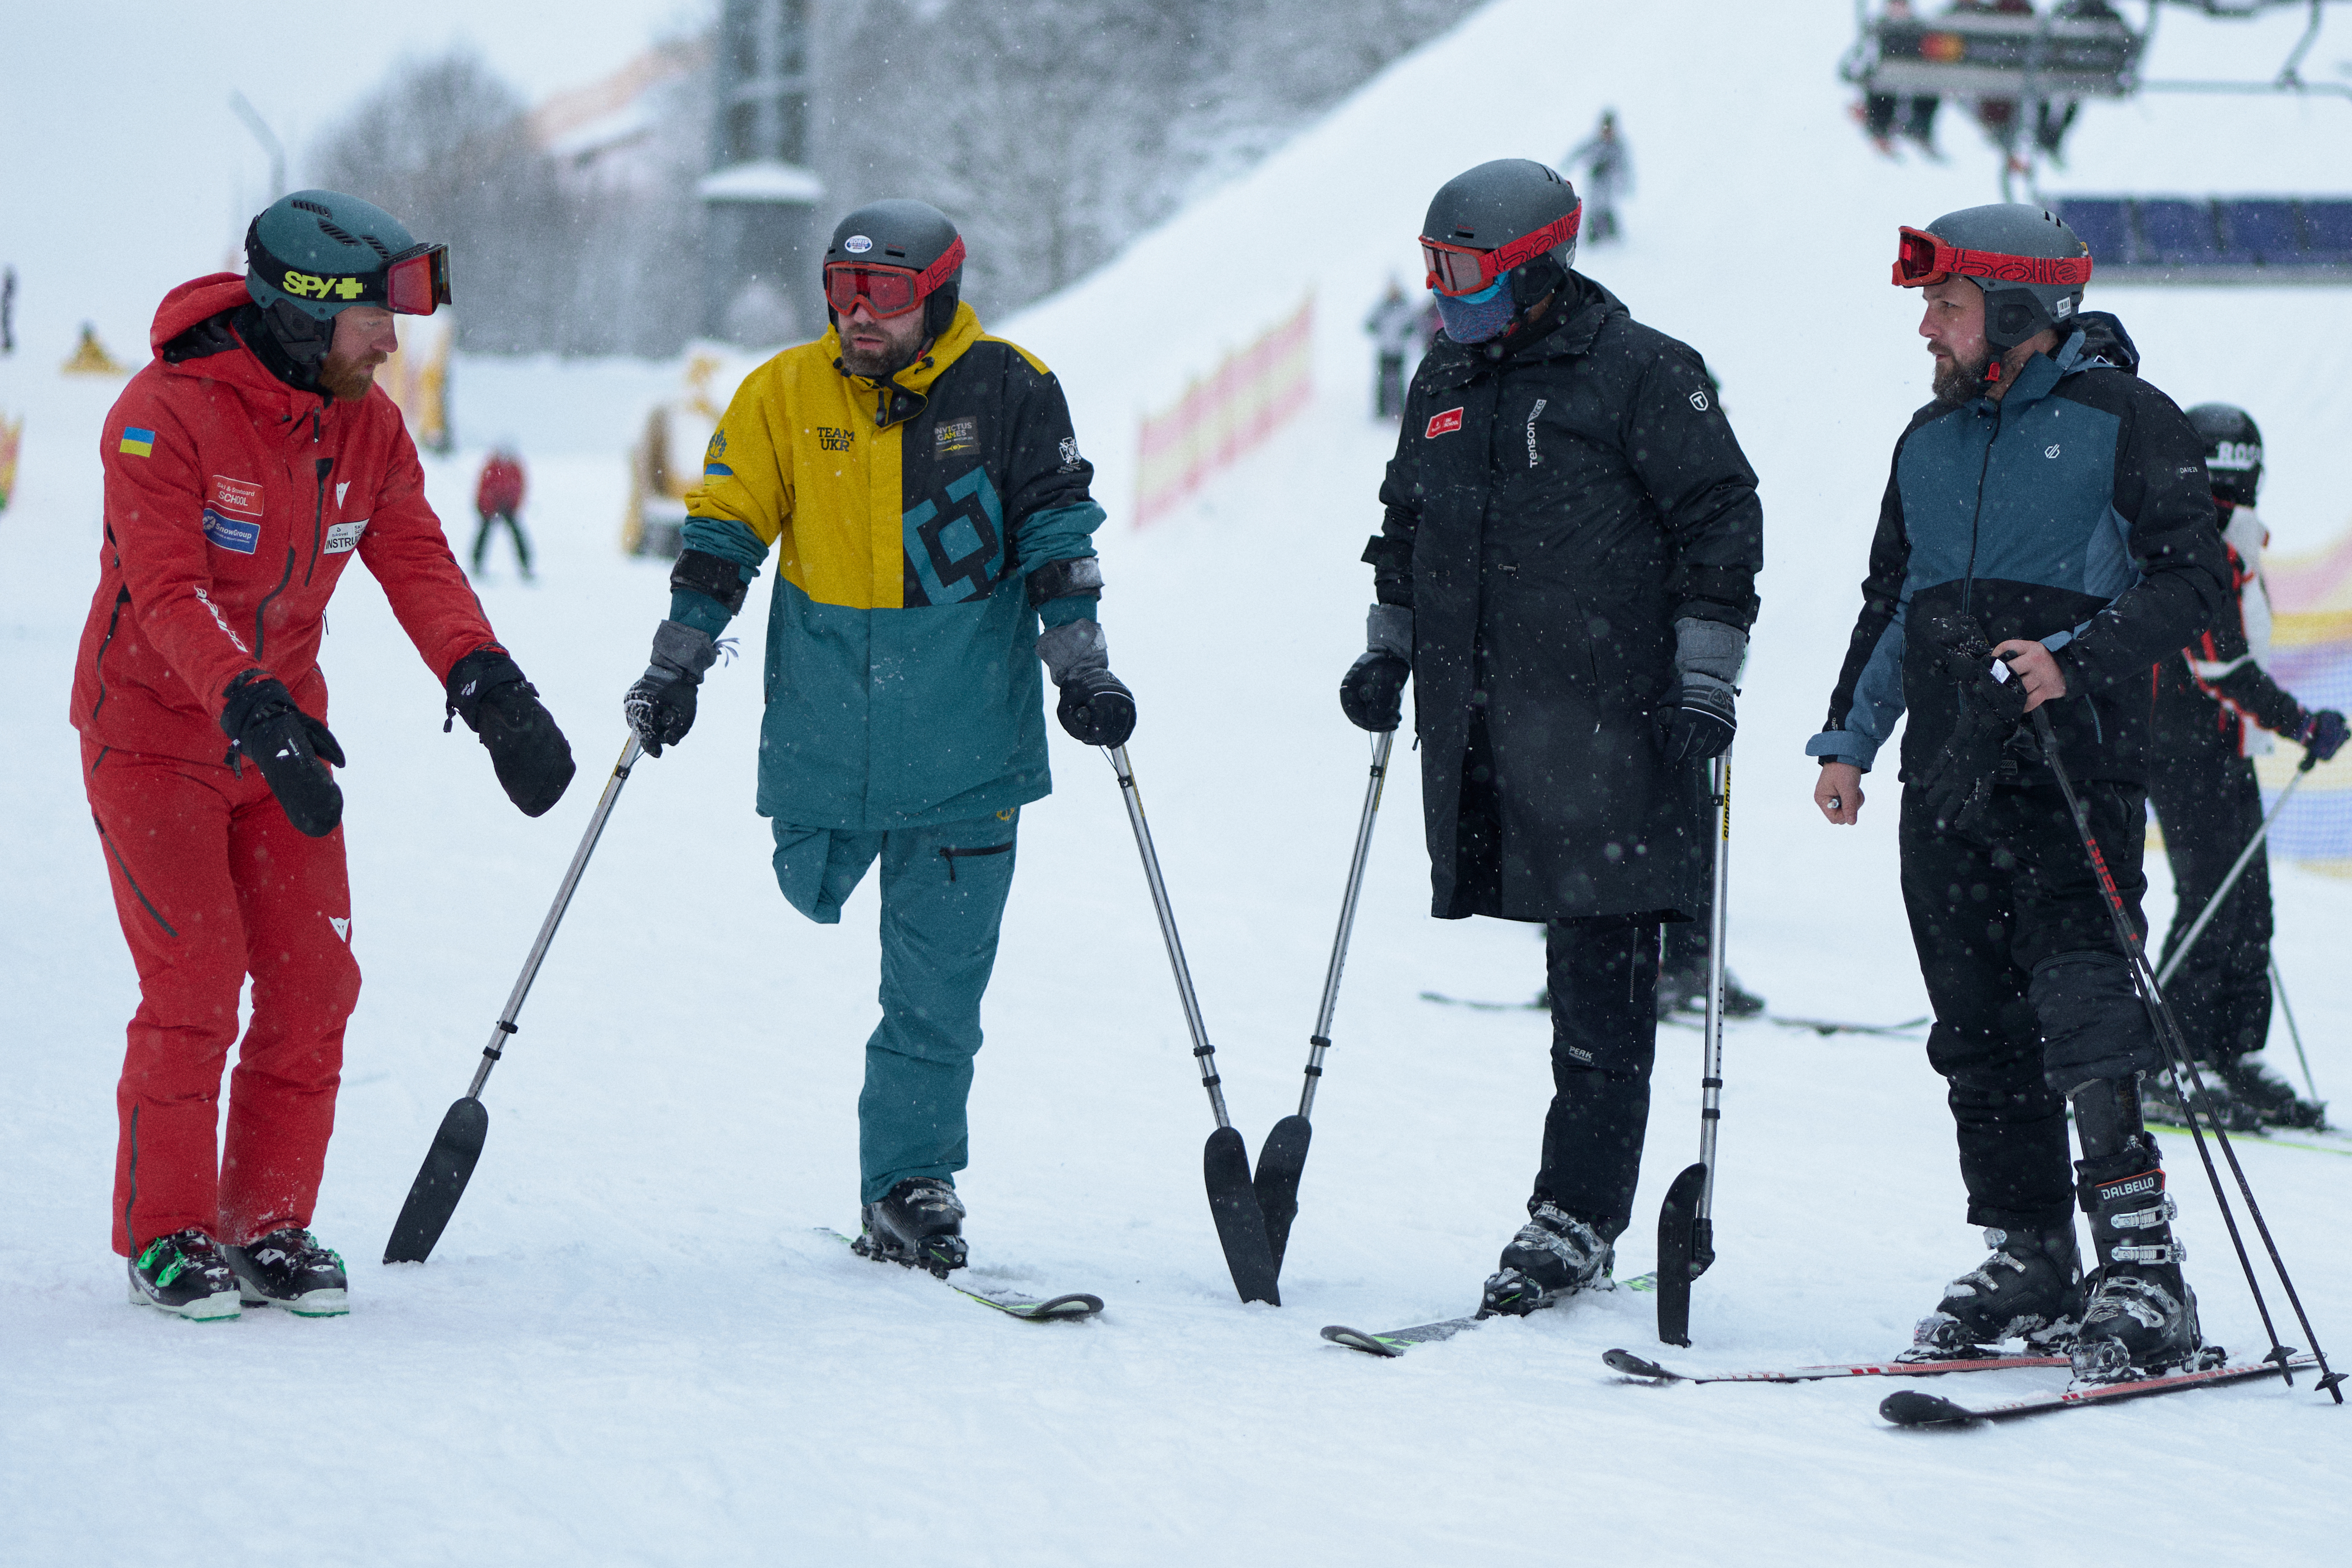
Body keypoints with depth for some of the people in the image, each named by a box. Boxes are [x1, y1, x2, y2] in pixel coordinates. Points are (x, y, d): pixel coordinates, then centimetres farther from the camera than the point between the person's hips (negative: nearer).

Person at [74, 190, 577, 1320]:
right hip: (154, 735, -6)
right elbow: (170, 593, -28)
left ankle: (269, 1227, 11)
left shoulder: (367, 425, 0)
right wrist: (255, 711, -41)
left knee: (313, 983, 0)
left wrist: (488, 687, -24)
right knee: (196, 987, -11)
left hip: (282, 733, 6)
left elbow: (416, 562, -7)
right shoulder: (167, 415, -20)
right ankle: (164, 1235, 2)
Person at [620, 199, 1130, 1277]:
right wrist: (676, 667, -1)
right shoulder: (784, 397, 1)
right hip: (823, 734, 2)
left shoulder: (1006, 392, -4)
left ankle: (909, 1187, 6)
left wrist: (1080, 668, -7)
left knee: (938, 979, -2)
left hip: (964, 740, -2)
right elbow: (722, 535, 4)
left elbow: (1056, 536, 0)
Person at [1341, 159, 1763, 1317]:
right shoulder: (1446, 382, 17)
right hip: (1481, 726, 6)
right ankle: (1579, 1214, 12)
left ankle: (1577, 1219, -6)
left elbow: (1720, 519, -5)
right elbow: (1407, 522, 29)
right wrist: (1389, 649, 22)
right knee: (1576, 970, 8)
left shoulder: (1642, 375, -4)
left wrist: (1703, 677, -10)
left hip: (1606, 721, -6)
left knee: (1601, 980, -7)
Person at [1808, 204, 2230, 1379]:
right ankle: (2029, 1261, 14)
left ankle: (2141, 1264, -19)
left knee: (2079, 996, -18)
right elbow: (1889, 604, 26)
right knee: (1979, 1030, 6)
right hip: (1946, 780, 7)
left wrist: (2076, 657, -22)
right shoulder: (1930, 442, 20)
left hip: (2071, 765, -7)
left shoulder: (2126, 421, -1)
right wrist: (1848, 735, 16)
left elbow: (2187, 580, -8)